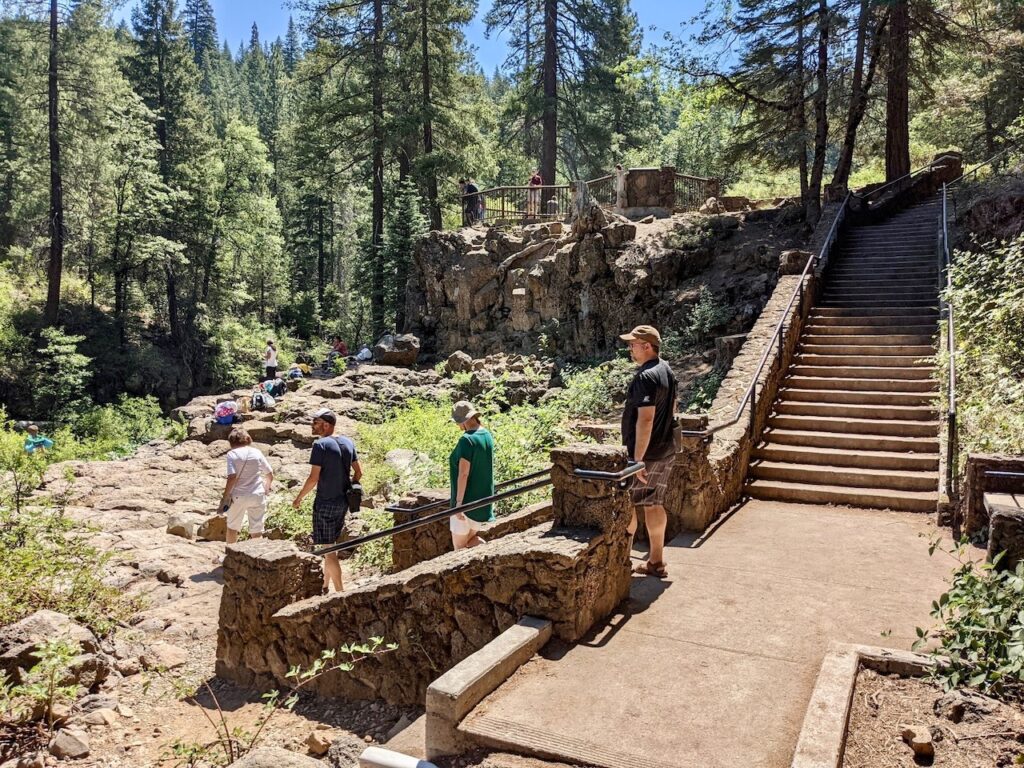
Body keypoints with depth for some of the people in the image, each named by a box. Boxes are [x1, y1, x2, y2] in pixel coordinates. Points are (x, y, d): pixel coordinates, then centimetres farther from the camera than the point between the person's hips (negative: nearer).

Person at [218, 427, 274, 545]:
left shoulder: (232, 454, -5)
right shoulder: (257, 452, 4)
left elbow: (232, 477, -15)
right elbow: (270, 475, 7)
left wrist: (225, 497, -9)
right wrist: (266, 489, 23)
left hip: (239, 496, -2)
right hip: (257, 495, 2)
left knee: (232, 527, 19)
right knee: (257, 530, 6)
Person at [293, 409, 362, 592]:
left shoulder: (320, 445, -17)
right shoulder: (348, 443, 4)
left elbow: (313, 478, -18)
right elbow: (358, 472, 9)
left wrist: (299, 498, -5)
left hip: (325, 503, -7)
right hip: (343, 502, 8)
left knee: (328, 549, 2)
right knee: (330, 545, 21)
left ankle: (340, 592, 5)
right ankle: (325, 585, 32)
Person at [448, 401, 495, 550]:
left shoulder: (467, 440, -20)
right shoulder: (487, 435, 4)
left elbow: (463, 474, -22)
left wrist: (458, 503, -19)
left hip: (467, 502, -8)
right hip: (483, 499, 8)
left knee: (459, 546, 6)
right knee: (471, 540, 19)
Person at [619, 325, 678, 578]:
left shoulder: (645, 377, -19)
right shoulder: (667, 371, 11)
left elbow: (645, 419, -25)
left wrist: (638, 459, -25)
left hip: (645, 453, -9)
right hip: (666, 451, 9)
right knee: (654, 505, 13)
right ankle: (656, 562, 19)